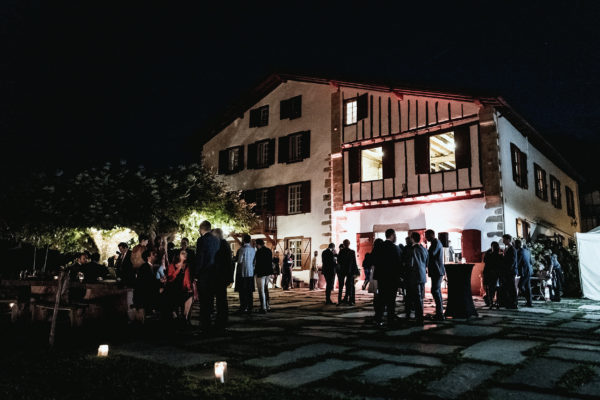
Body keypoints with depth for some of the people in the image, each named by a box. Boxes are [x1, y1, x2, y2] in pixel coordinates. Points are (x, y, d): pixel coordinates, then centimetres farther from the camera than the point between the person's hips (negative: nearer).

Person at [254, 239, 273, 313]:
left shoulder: (259, 252, -15)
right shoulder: (269, 251, 9)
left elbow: (257, 263, -17)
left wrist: (255, 273, -10)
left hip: (260, 273, -8)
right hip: (268, 273, 8)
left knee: (261, 291, -3)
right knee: (266, 290, 18)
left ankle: (263, 308, -2)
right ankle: (267, 306, 23)